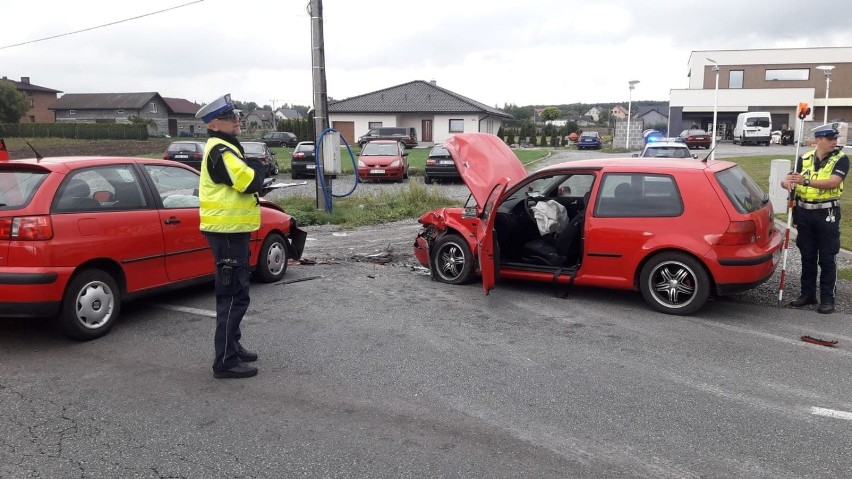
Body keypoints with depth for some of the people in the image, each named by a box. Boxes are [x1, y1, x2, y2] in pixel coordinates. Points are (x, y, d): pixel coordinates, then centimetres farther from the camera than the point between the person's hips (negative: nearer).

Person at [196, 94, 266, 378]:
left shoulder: (225, 148, 17)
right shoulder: (221, 151, -16)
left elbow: (242, 183, 19)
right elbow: (251, 182, -24)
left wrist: (251, 172, -1)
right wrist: (255, 167, -4)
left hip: (231, 230, 11)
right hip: (228, 231, -11)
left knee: (232, 294, 19)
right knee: (234, 296, -8)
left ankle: (232, 347, 31)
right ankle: (226, 361, -4)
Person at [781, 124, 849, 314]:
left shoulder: (841, 159, -5)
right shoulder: (804, 159, 7)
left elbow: (833, 182, -22)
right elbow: (786, 179, 5)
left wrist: (806, 181, -33)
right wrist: (788, 182, -20)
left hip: (827, 214, -4)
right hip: (804, 213, 4)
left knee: (827, 259, 1)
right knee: (807, 257, 12)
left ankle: (827, 299, 8)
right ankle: (807, 294, 22)